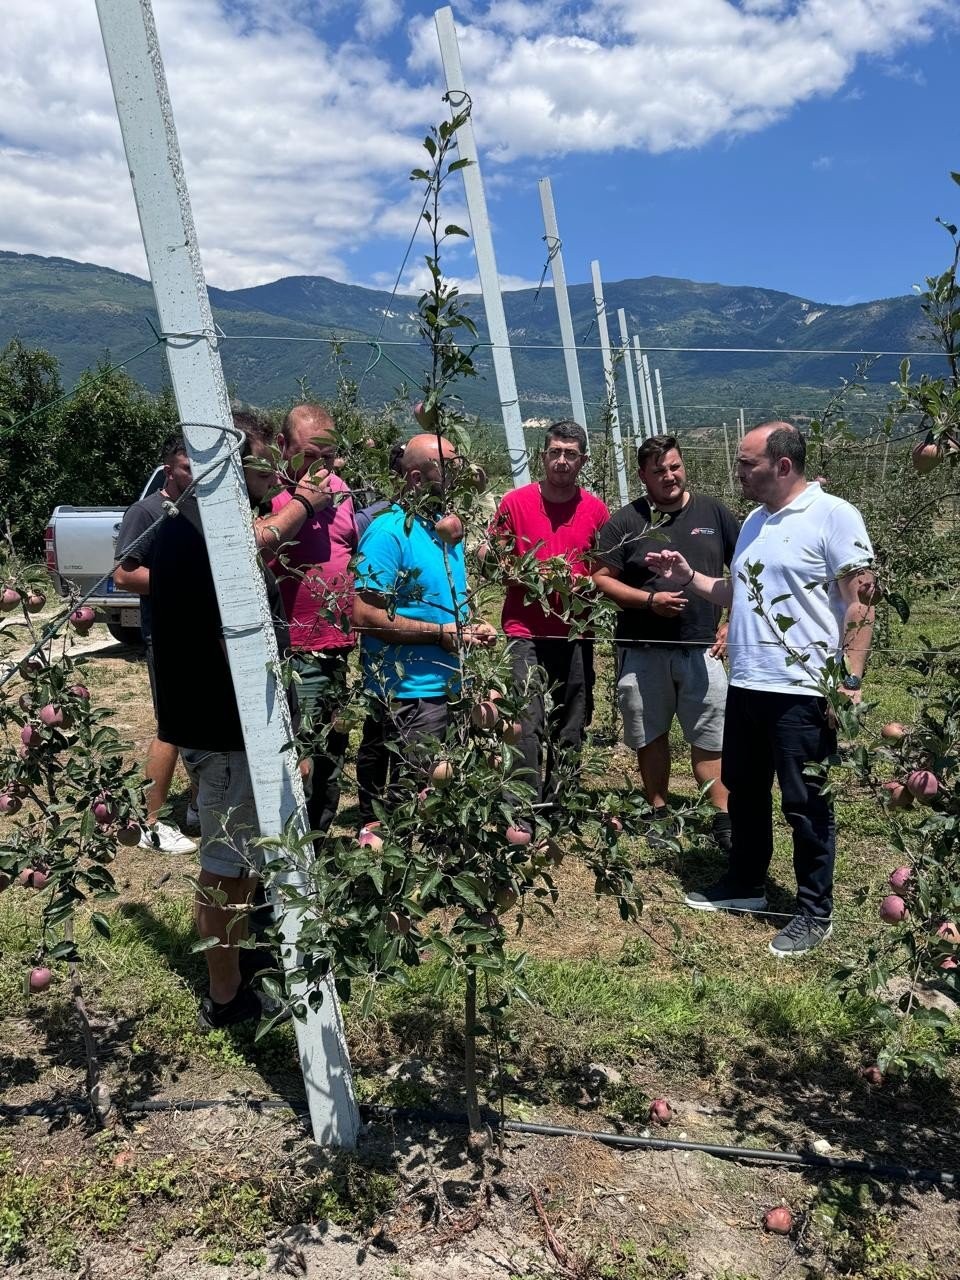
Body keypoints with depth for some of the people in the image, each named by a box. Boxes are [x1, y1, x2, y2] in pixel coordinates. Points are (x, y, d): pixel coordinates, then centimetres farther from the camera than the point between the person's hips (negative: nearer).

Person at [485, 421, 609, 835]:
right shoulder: (516, 502, -2)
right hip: (526, 632, -3)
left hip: (576, 633, 4)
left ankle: (559, 802, 23)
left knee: (571, 726, 9)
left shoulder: (596, 509, 6)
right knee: (528, 723, -11)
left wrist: (588, 586, -5)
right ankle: (522, 813, -5)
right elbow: (488, 560, 3)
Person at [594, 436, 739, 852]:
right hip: (643, 651, 0)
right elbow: (602, 579, -2)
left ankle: (724, 819, 12)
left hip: (702, 649, 0)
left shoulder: (714, 513, 4)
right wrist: (649, 600, -14)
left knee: (710, 739, 2)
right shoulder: (625, 522, 0)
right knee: (650, 736, 11)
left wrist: (731, 623, 2)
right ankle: (660, 813, 27)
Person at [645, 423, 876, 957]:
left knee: (805, 804, 3)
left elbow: (861, 601, -14)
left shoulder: (833, 516, -11)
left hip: (803, 692, -8)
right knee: (744, 791, 19)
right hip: (746, 685, 8)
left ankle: (816, 912, 18)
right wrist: (688, 578, 8)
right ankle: (746, 884, 37)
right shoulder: (755, 521, 14)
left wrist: (850, 681, -19)